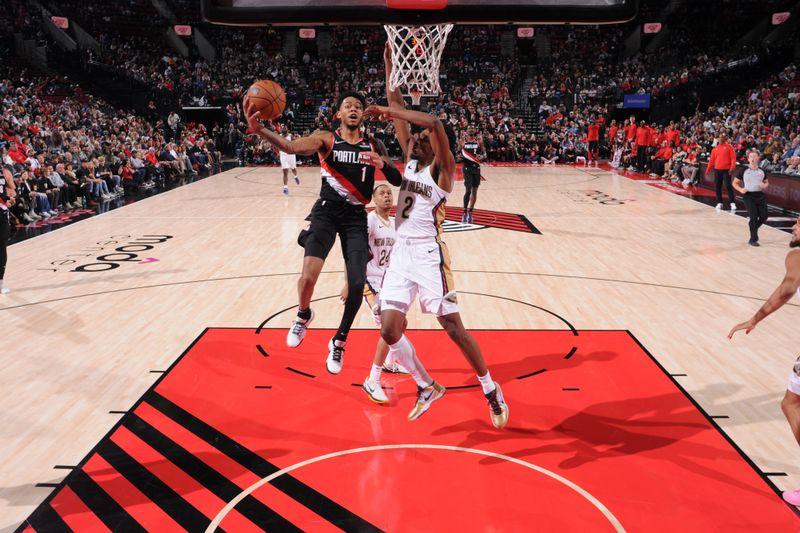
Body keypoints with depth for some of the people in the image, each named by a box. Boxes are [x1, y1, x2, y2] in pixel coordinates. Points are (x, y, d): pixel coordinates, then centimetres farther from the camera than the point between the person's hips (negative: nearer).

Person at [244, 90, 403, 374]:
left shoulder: (373, 146, 6)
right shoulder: (326, 138, -2)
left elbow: (398, 181, 2)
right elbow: (291, 147, -21)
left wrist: (383, 164, -20)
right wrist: (259, 130, -39)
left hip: (356, 217, 3)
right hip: (327, 212, -2)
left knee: (357, 284, -5)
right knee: (308, 276, -19)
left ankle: (339, 342, 19)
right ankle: (303, 316, 17)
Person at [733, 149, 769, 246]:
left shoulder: (762, 171, 6)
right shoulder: (744, 171, -3)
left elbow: (767, 182, 19)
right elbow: (735, 183, 4)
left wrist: (765, 185, -4)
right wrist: (740, 189, -12)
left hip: (760, 195, 4)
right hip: (748, 196, -4)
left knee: (764, 216, 1)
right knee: (753, 217, -10)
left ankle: (753, 229, 32)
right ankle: (753, 239, 2)